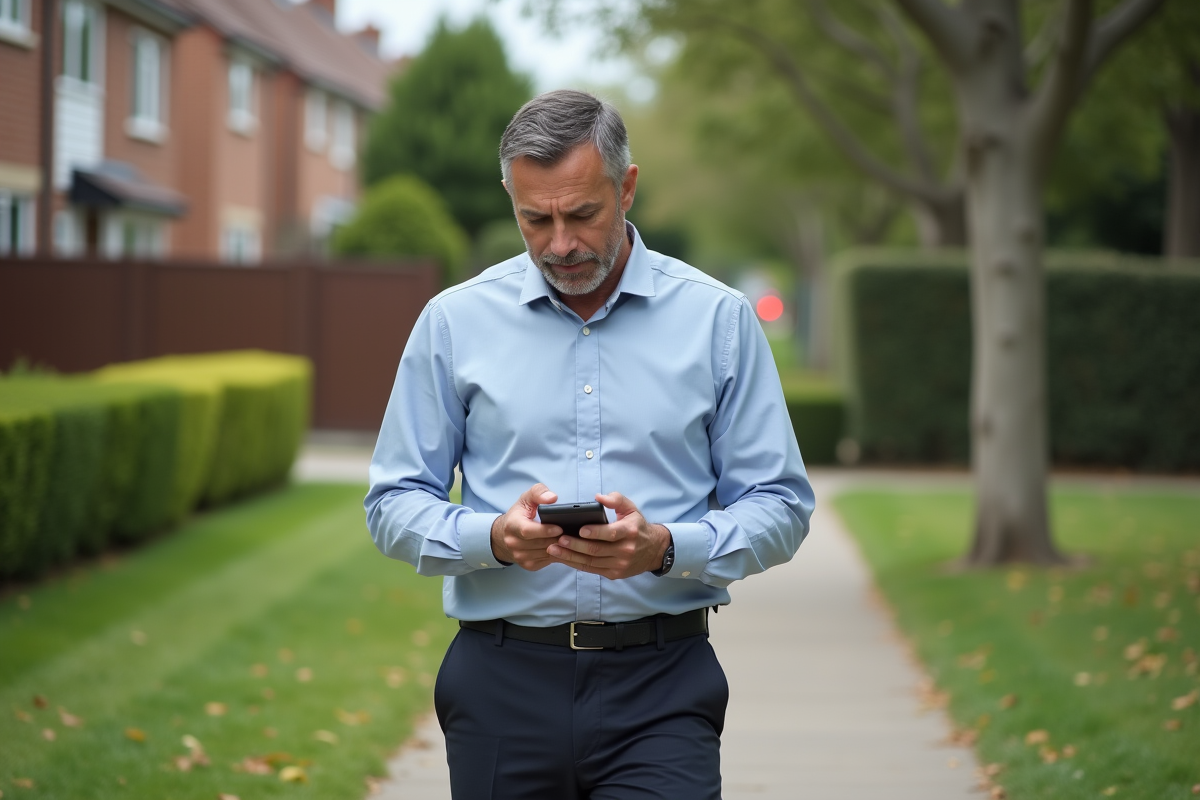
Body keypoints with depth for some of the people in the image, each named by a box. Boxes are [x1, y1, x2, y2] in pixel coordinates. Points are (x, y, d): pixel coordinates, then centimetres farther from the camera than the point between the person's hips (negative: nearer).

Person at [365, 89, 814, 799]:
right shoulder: (455, 322, 6)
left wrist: (664, 548, -15)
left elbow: (780, 508, 3)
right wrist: (495, 539, -13)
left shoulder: (719, 319, 4)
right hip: (505, 683, 1)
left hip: (661, 688, -1)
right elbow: (395, 507, 7)